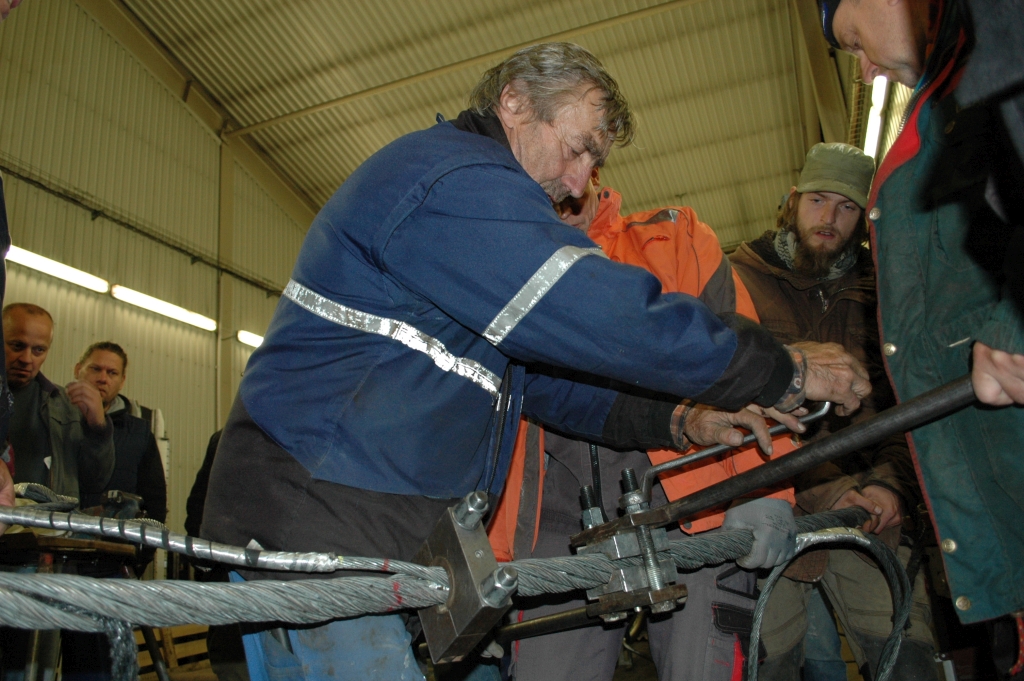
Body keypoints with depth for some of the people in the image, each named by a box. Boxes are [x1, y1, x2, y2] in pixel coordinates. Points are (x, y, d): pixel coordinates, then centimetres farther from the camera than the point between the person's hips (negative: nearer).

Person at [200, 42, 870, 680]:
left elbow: (542, 377, 17)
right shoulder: (456, 177, -15)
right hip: (313, 523, -10)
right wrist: (787, 371, -10)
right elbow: (612, 317, -23)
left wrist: (675, 422, 6)